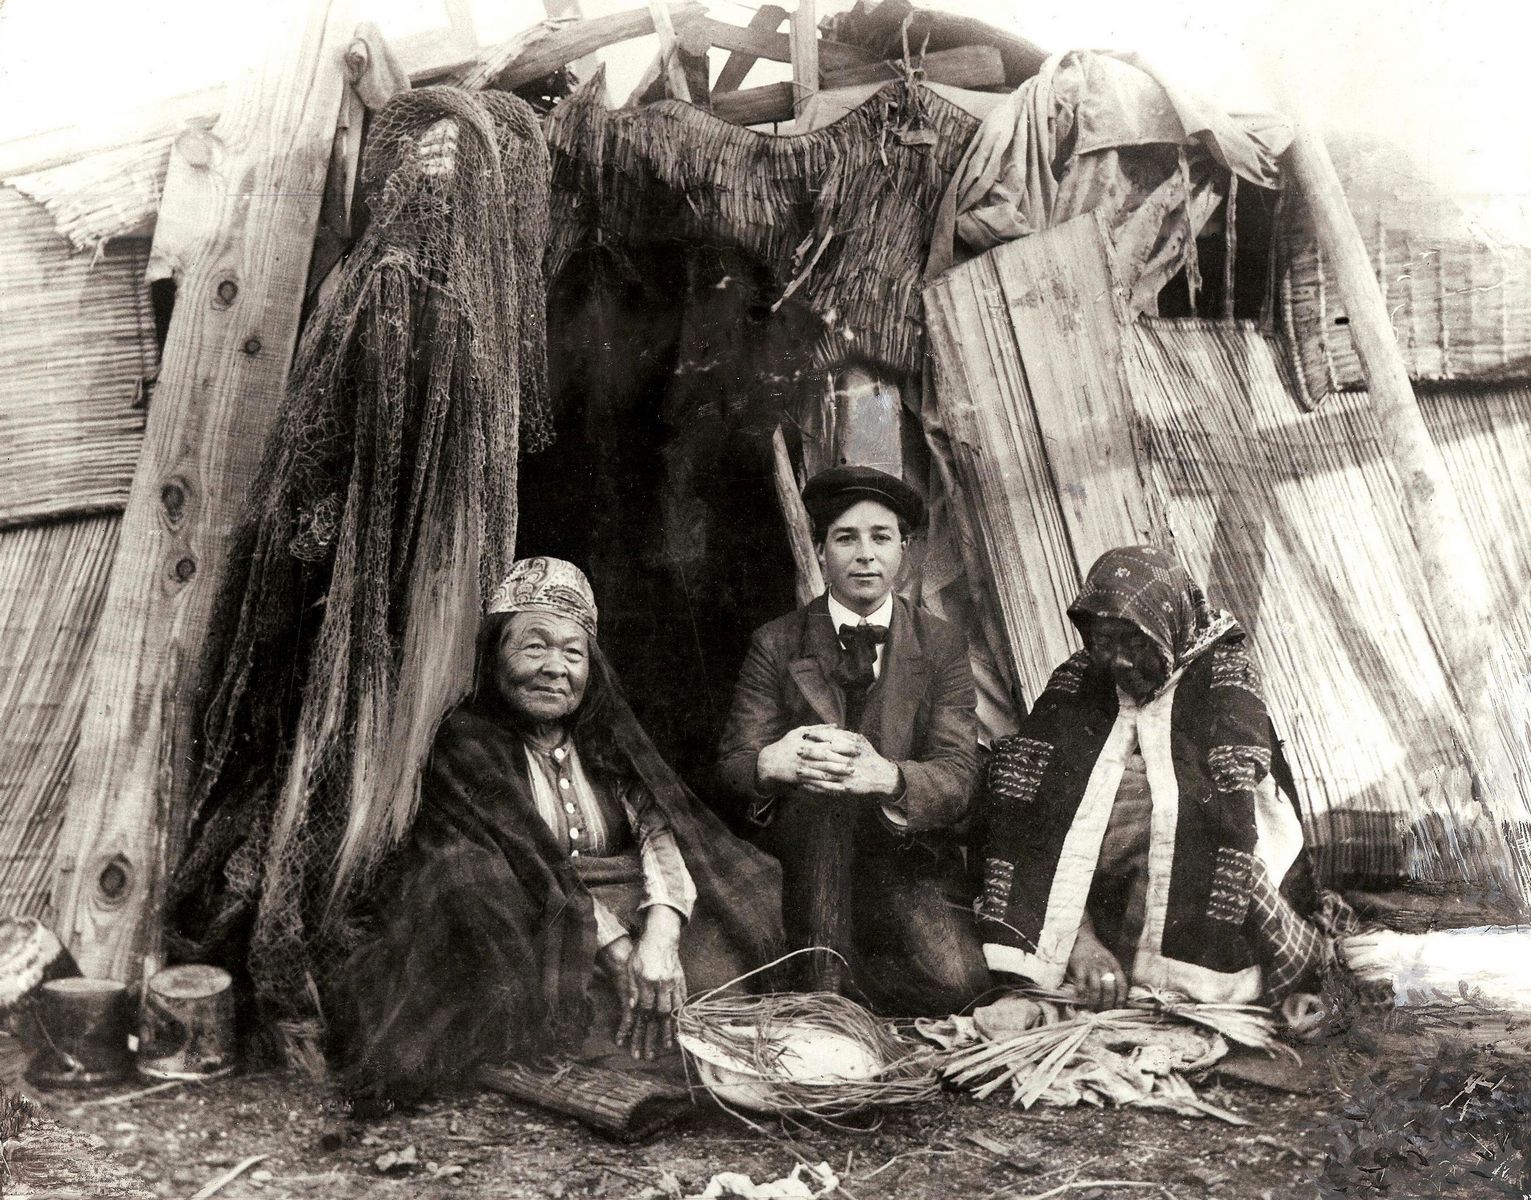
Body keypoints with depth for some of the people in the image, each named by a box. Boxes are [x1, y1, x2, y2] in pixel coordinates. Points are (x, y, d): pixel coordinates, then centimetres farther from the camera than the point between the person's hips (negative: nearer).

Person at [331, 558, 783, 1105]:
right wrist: (624, 955, -26)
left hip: (628, 919, 5)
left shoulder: (606, 734, 11)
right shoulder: (468, 743, -3)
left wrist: (660, 931, -27)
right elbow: (533, 864, -16)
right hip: (526, 933, -4)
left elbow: (656, 819, -7)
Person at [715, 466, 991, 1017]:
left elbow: (957, 776, -8)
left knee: (956, 981, -25)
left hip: (909, 859, 1)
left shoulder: (942, 646, 3)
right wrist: (772, 764, -33)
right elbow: (731, 768, -6)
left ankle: (827, 990, 2)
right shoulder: (775, 644, 2)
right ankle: (823, 980, -20)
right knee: (819, 783, -32)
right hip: (803, 862, 0)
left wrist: (886, 776, -33)